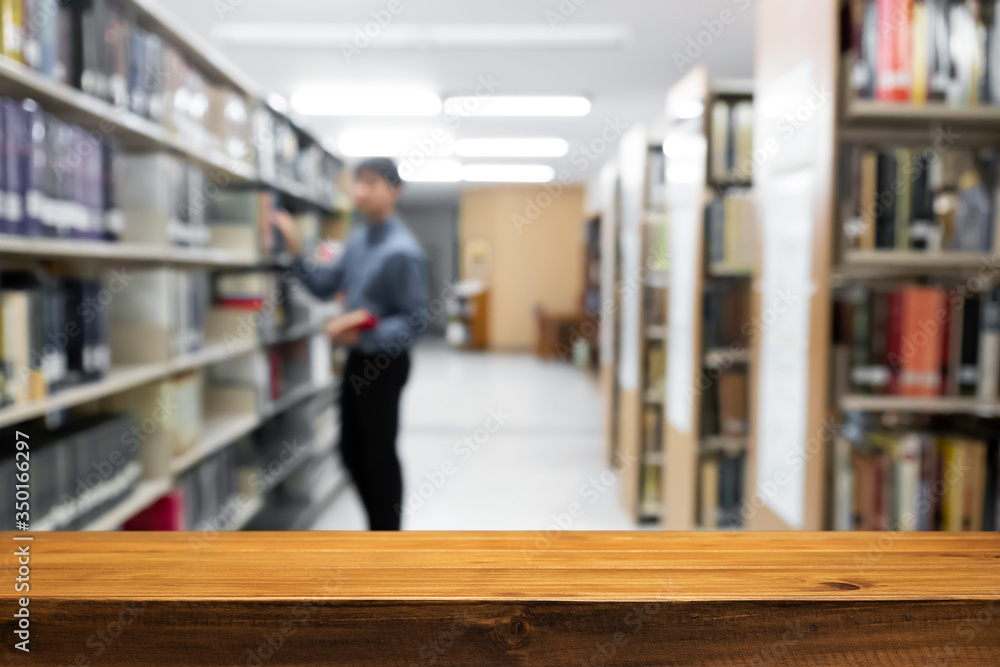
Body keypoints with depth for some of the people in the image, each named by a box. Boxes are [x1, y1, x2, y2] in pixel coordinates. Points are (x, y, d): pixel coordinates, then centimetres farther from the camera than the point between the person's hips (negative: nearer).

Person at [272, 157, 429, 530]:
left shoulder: (402, 251, -18)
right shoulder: (357, 240, 7)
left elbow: (415, 321, -20)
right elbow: (324, 286, 9)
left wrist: (364, 333, -29)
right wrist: (296, 251, -3)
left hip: (385, 365, -8)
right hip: (356, 360, 8)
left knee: (380, 455, 4)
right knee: (352, 452, 17)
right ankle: (377, 527, 35)